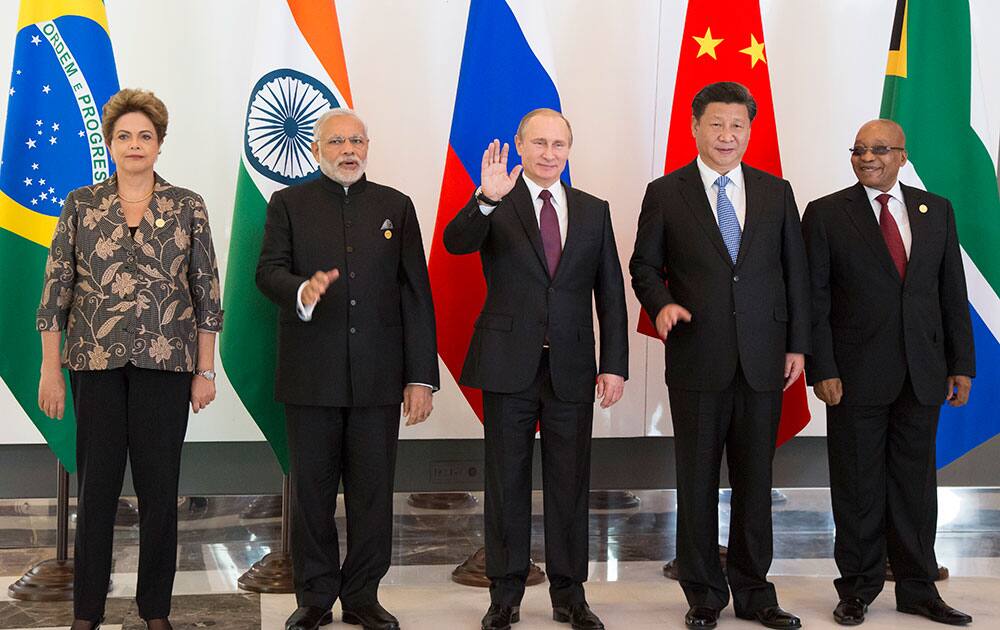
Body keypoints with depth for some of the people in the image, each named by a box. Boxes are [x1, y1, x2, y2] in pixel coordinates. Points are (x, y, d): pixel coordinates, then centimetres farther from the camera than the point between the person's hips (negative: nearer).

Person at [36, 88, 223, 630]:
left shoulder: (188, 207, 3)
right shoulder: (80, 206, 4)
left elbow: (207, 294, 4)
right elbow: (55, 291, 4)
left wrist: (206, 370, 1)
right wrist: (50, 370, 1)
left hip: (165, 363, 0)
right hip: (96, 362, 0)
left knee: (159, 487, 4)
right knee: (96, 485, 5)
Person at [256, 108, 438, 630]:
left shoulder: (395, 206, 9)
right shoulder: (289, 204, 7)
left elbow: (416, 295, 6)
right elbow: (268, 271, -5)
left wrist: (421, 376, 0)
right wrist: (301, 291, -29)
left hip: (378, 376, 1)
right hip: (311, 375, -1)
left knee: (373, 490, 5)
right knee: (311, 489, 6)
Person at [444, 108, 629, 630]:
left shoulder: (593, 211, 9)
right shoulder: (494, 205, 0)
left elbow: (610, 293, 8)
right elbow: (455, 243, -21)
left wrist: (615, 364, 2)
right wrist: (487, 198, -38)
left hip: (572, 369, 2)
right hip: (509, 366, -2)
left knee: (570, 483, 8)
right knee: (507, 482, 7)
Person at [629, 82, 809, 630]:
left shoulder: (776, 192, 9)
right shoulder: (665, 193, 2)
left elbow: (795, 271, 10)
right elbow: (644, 265, 6)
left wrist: (797, 344, 6)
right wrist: (661, 303, -14)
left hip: (763, 359, 2)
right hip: (697, 359, -2)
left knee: (755, 480, 8)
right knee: (697, 481, 5)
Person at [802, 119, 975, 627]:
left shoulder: (936, 211, 9)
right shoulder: (826, 214, -1)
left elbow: (952, 293, 9)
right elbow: (814, 299, -4)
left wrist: (961, 365, 5)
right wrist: (822, 370, -10)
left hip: (922, 375, 3)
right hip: (856, 376, -3)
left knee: (915, 484, 9)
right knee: (858, 488, 5)